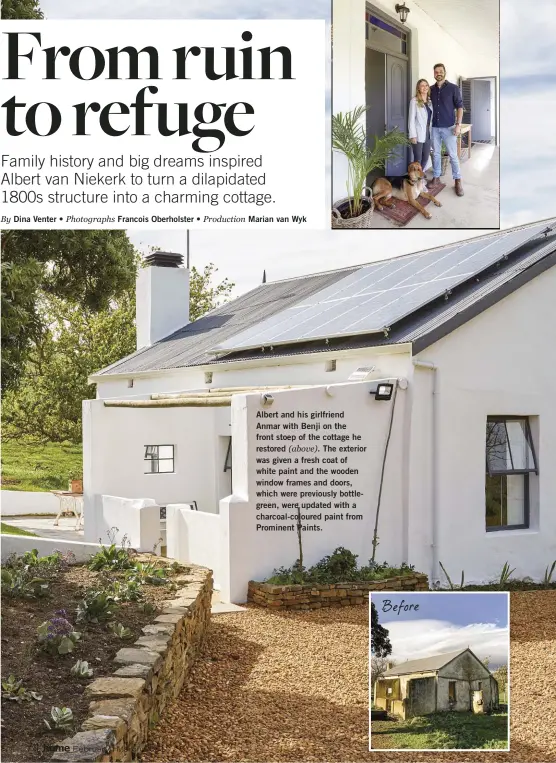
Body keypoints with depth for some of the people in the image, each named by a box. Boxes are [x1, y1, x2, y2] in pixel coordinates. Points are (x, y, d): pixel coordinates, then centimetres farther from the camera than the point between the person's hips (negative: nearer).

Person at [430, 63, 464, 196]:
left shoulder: (453, 88, -4)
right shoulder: (431, 89, 7)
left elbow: (459, 106, -4)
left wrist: (458, 124, -12)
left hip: (448, 127, -4)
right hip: (434, 127, 4)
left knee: (453, 155, -3)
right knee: (435, 153, 10)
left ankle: (458, 182, 2)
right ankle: (436, 177, 20)